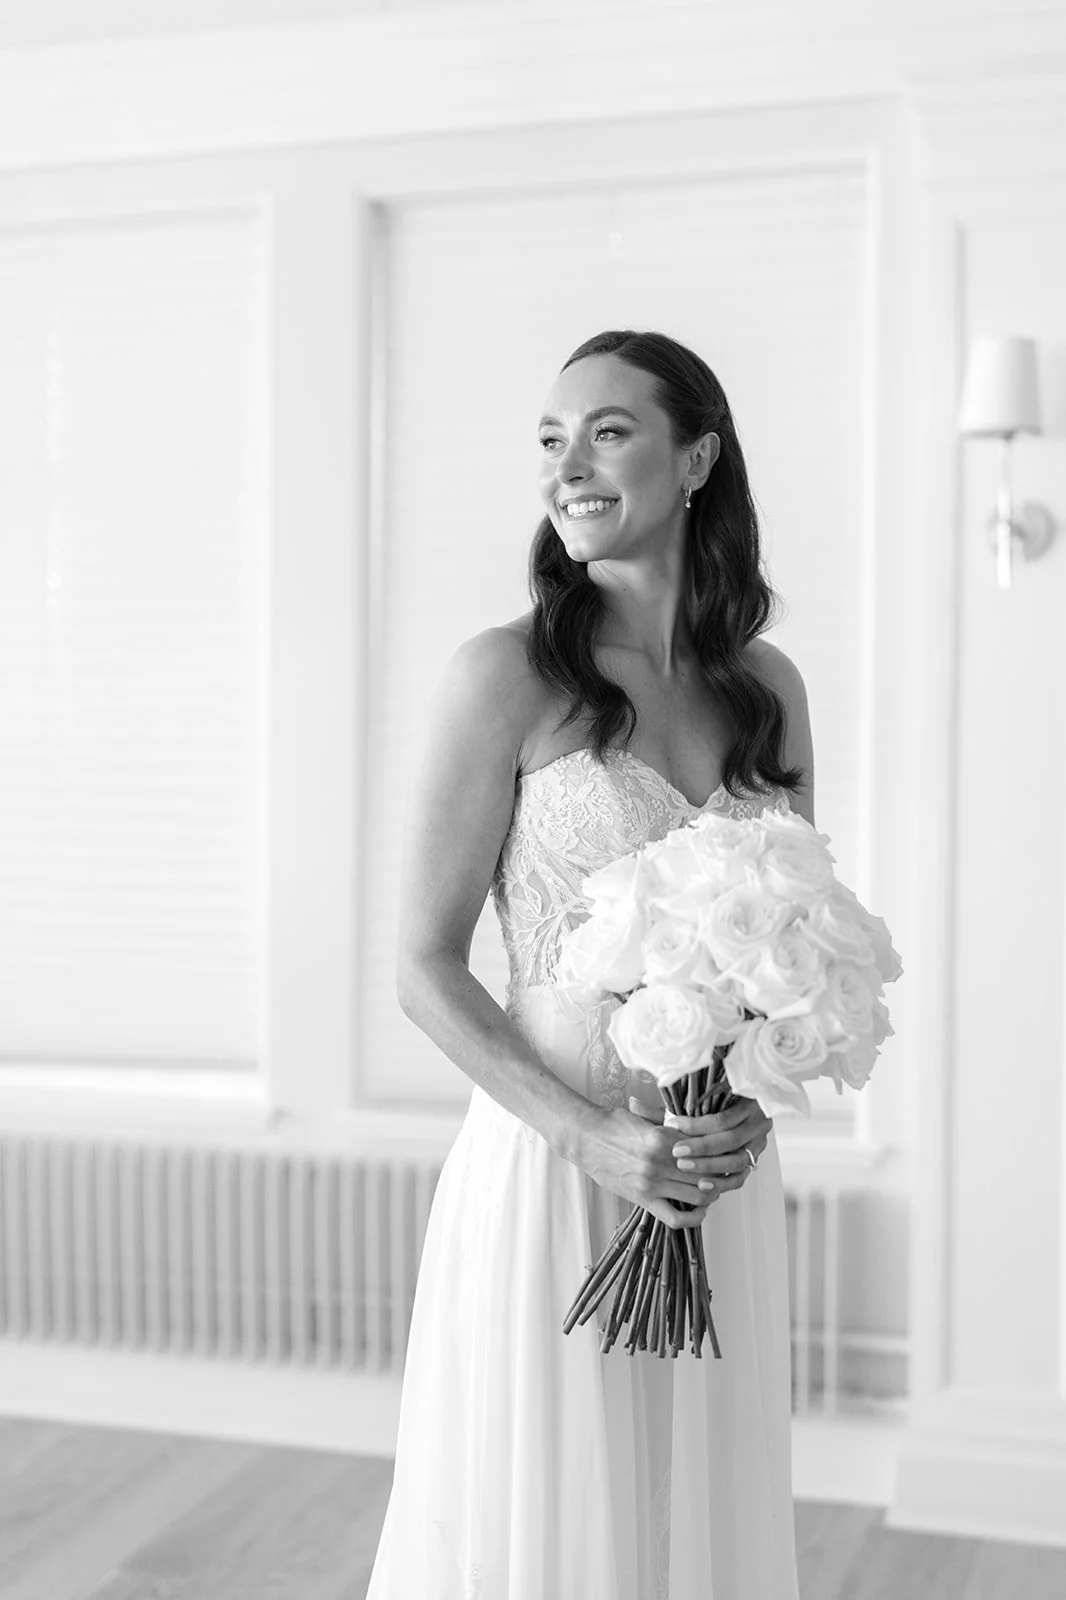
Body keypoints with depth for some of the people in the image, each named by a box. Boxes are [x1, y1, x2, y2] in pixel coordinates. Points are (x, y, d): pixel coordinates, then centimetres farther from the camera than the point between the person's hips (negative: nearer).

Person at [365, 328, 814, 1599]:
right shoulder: (503, 676, -9)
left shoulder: (769, 686, 5)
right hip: (548, 1173, -4)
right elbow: (424, 966, -8)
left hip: (724, 1192, 4)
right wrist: (589, 1135, -18)